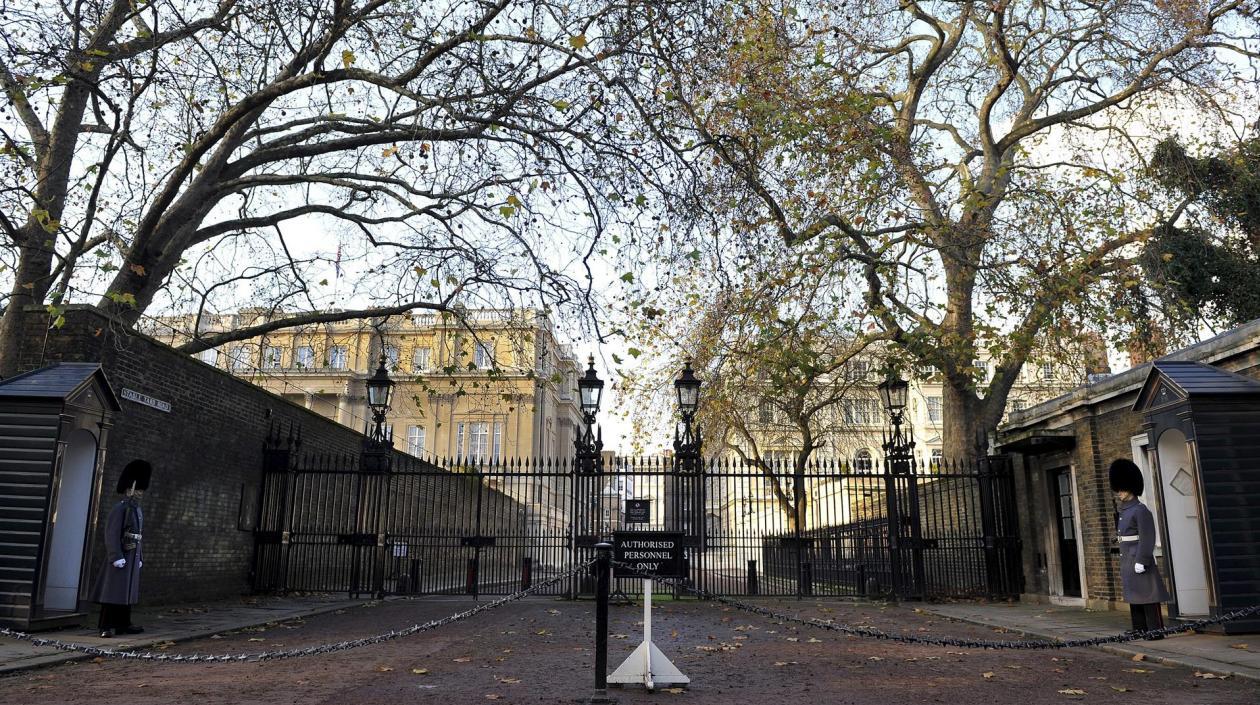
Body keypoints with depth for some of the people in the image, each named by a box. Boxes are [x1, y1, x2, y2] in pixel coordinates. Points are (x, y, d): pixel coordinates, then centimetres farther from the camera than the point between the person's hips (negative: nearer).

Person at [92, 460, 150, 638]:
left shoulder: (138, 512, 15)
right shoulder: (119, 509, -11)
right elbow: (112, 534, -18)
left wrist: (140, 558, 16)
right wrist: (117, 557, -23)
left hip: (133, 556, 8)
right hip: (120, 555, -8)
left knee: (128, 590, 11)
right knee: (113, 591, -6)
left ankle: (123, 624, 18)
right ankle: (107, 627, -3)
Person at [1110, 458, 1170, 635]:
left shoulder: (1140, 511, -12)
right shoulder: (1123, 512, 15)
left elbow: (1147, 539, -18)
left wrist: (1141, 561, -21)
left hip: (1139, 562, -9)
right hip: (1127, 563, 9)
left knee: (1148, 599, -4)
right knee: (1134, 600, 12)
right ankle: (1139, 631, 18)